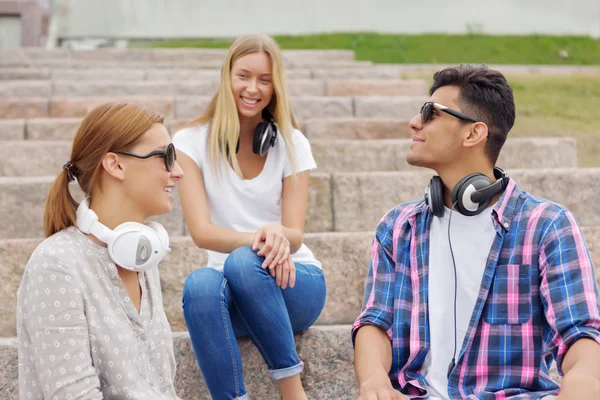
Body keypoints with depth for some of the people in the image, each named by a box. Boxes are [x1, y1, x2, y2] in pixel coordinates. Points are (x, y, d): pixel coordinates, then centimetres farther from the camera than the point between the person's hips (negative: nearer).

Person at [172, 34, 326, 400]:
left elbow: (295, 236, -7)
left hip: (292, 281, 0)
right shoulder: (192, 142, -1)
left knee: (243, 262, -34)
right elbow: (201, 232, -12)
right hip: (233, 292, 0)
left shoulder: (291, 144, 1)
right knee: (200, 284, -36)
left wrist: (278, 235, -33)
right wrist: (259, 240, -32)